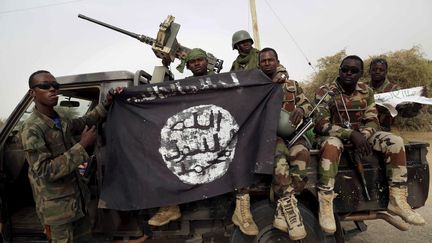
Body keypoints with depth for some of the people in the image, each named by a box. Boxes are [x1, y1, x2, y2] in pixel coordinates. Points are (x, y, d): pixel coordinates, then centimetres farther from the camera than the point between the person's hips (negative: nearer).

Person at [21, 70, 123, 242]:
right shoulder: (32, 129, -20)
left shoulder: (61, 122, 3)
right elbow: (45, 171, -25)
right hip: (57, 207, -7)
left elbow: (84, 122, 22)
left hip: (78, 198, 7)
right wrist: (82, 146, -26)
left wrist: (106, 104, 8)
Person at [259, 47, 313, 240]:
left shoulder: (292, 85, 20)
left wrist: (301, 110, -9)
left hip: (290, 132, 2)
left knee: (301, 153, -33)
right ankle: (290, 208, -34)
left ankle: (282, 213, -28)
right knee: (278, 156, -37)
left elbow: (308, 106, 16)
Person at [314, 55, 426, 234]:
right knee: (332, 145, -40)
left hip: (360, 134, 5)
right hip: (335, 135, -5)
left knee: (395, 142, -17)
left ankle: (397, 200, -9)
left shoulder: (366, 92, 3)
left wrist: (362, 136, -24)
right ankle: (325, 205, -35)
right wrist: (351, 134, -29)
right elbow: (320, 125, -19)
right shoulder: (325, 92, -12)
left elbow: (373, 121, 0)